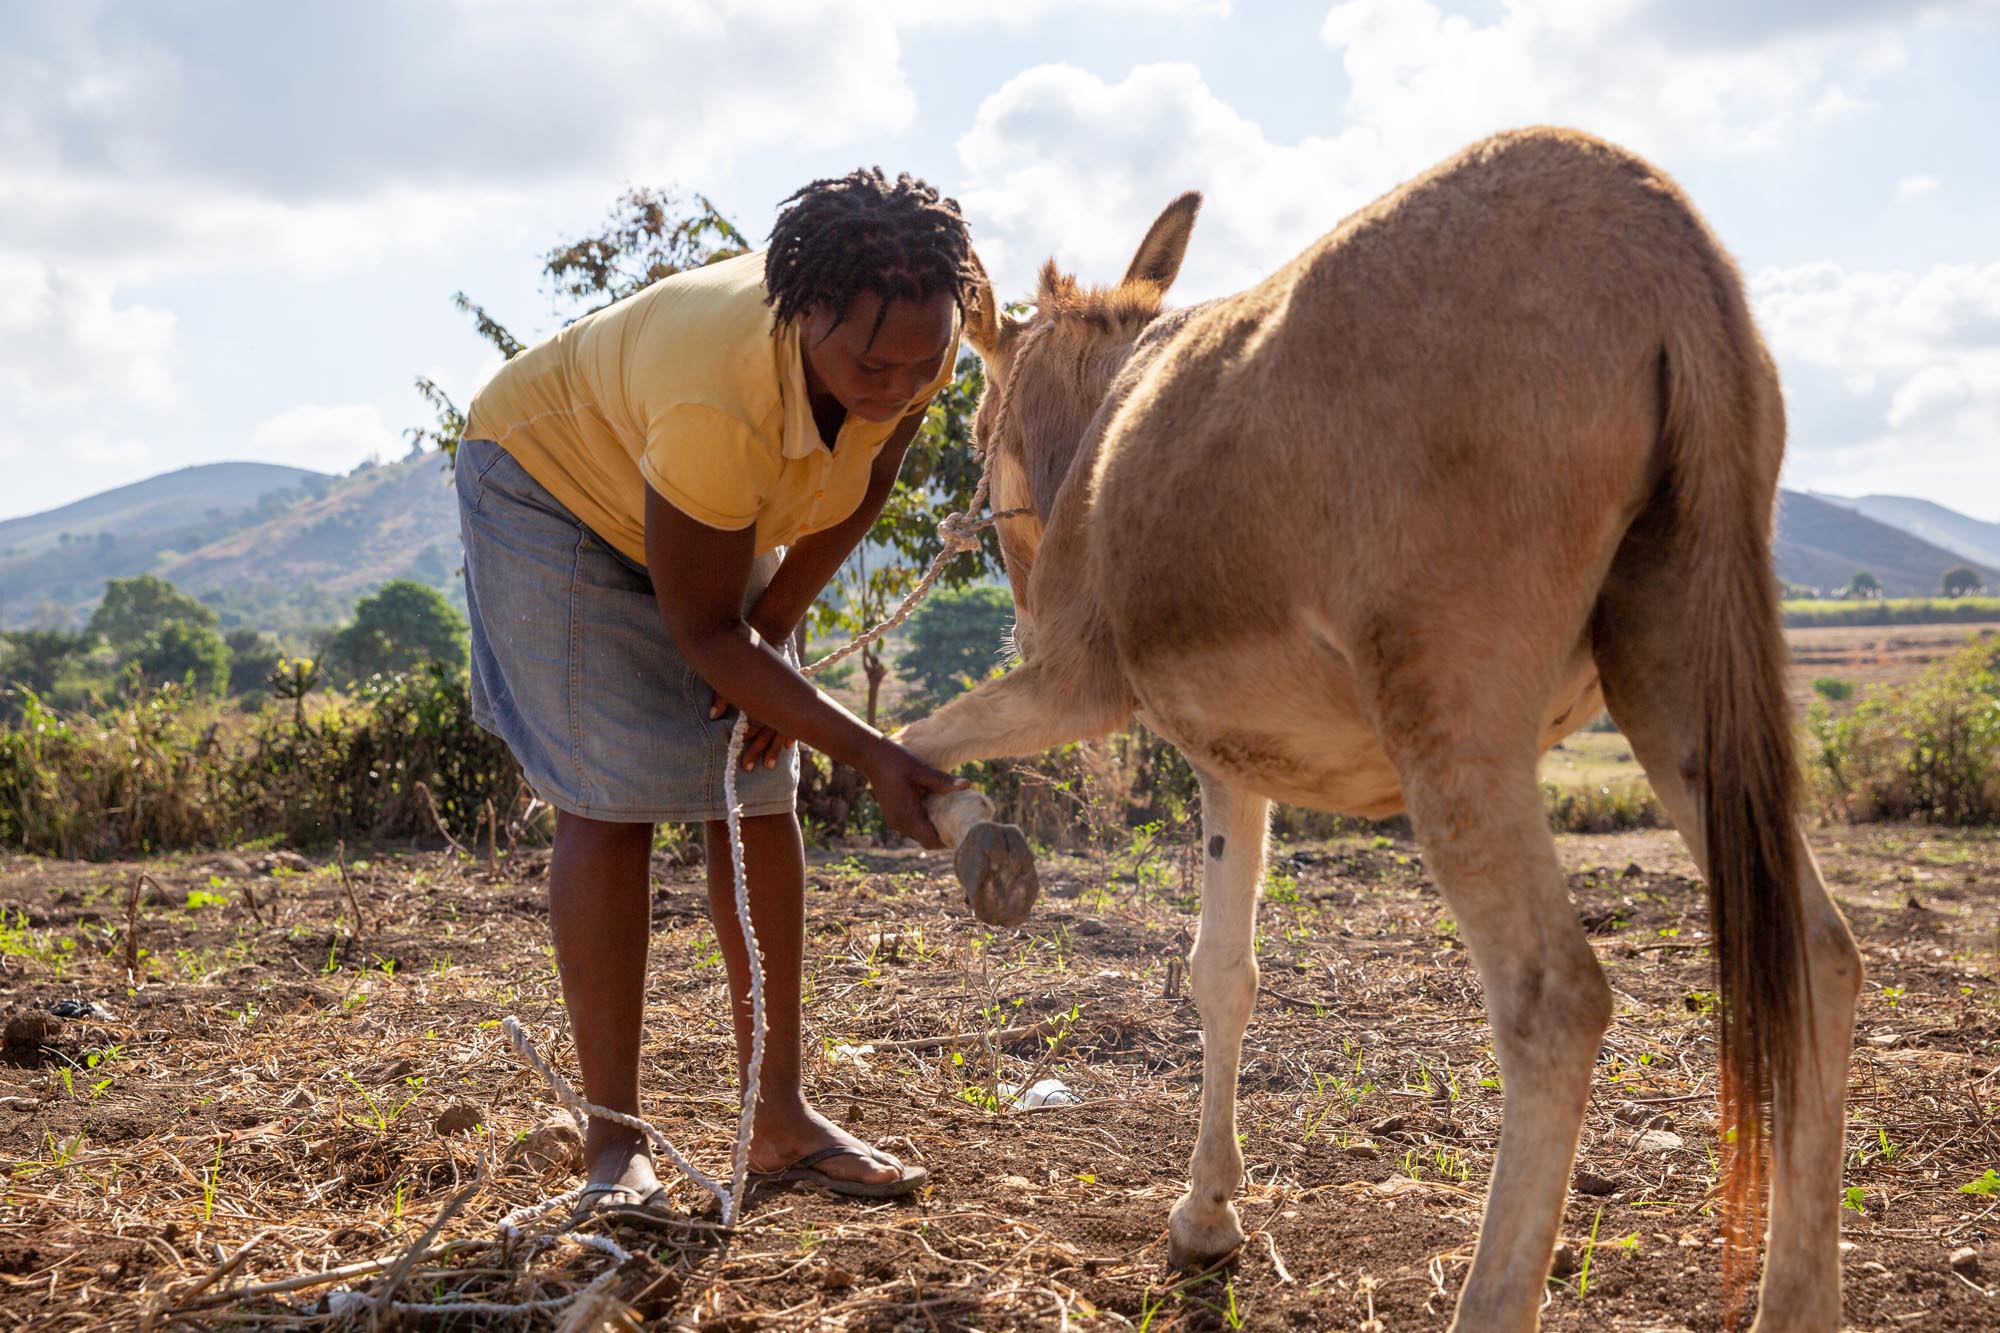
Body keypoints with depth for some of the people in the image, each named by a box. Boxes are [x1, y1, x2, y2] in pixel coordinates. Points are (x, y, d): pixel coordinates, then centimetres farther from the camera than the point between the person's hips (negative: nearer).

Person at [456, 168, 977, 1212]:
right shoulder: (722, 398, -43)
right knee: (609, 797, -15)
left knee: (757, 794, 1)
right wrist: (869, 755, -36)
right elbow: (703, 632, -32)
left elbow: (862, 486, -3)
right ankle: (612, 1140, -8)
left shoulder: (914, 346, -26)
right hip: (557, 483, -6)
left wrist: (774, 629, -11)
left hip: (733, 515, 6)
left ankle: (780, 1116, 9)